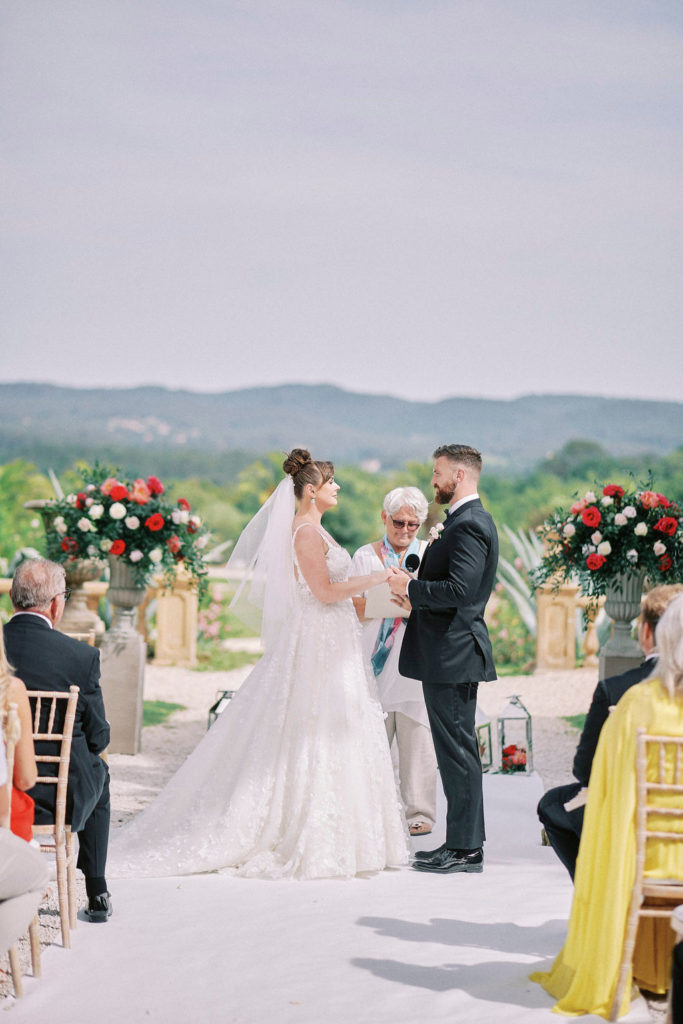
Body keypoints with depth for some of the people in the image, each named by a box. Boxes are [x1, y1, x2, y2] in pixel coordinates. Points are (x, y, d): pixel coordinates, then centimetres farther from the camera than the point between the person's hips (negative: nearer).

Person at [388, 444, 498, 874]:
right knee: (457, 752, 14)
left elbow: (459, 590, -26)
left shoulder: (470, 525, -16)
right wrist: (415, 586, 8)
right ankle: (464, 843, 21)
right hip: (451, 654, 11)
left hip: (452, 655, -11)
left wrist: (410, 588, -15)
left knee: (458, 752, -6)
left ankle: (465, 849, -1)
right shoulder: (466, 521, 17)